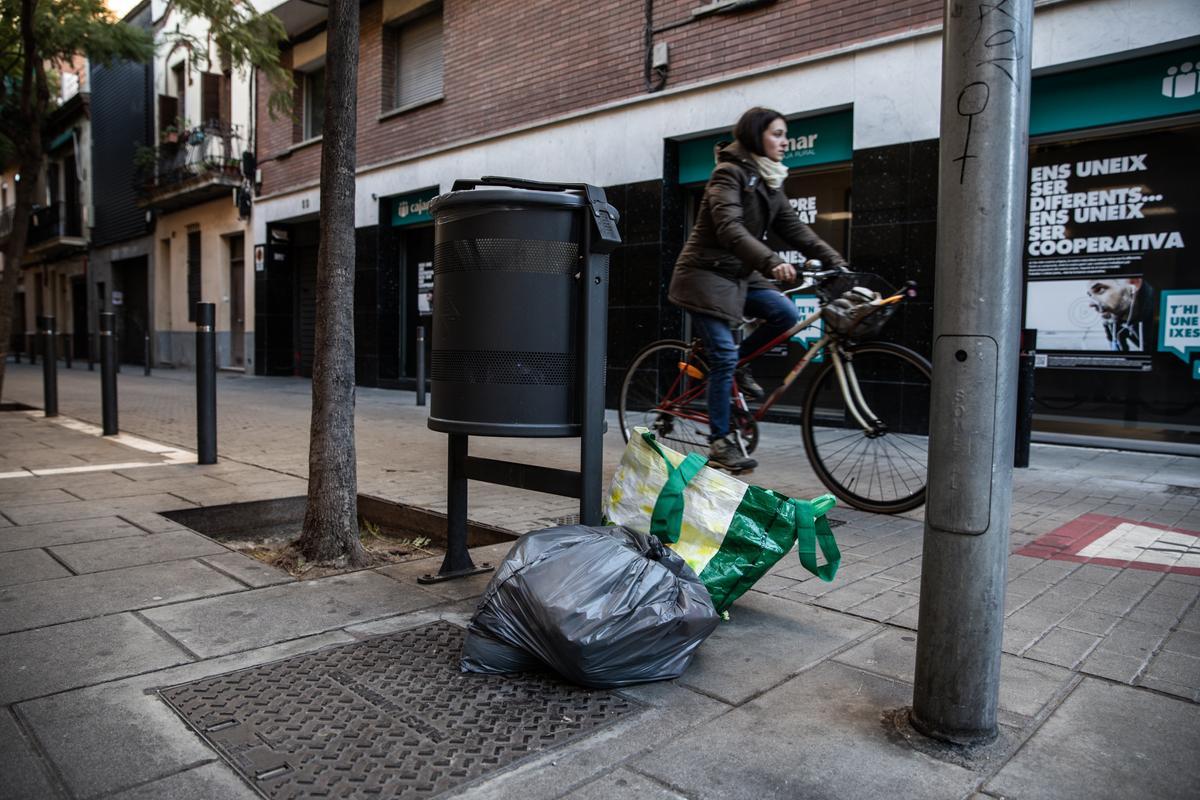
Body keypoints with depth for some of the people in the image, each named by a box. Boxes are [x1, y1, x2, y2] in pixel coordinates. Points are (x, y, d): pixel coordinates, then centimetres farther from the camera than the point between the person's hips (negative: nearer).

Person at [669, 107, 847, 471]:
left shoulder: (769, 181, 12)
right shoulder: (729, 173, -14)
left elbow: (794, 228, 6)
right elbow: (729, 229, -29)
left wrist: (836, 262, -5)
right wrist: (771, 262, -42)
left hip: (739, 274, 8)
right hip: (706, 274, -7)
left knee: (786, 313, -15)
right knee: (724, 356, -11)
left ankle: (737, 363, 8)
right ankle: (720, 442, 0)